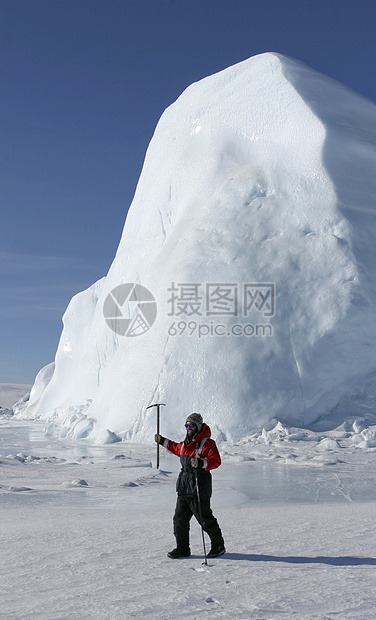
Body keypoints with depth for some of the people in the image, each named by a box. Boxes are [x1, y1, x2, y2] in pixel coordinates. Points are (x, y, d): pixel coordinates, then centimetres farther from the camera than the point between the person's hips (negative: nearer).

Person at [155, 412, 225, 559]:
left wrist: (201, 463, -37)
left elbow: (216, 461, -21)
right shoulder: (186, 443, 14)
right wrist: (163, 442, 37)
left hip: (199, 489, -8)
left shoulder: (207, 443, -12)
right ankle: (182, 548, 21)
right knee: (180, 519, 10)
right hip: (184, 487, 8)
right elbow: (177, 449, 35)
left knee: (205, 520, 1)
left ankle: (218, 546, 18)